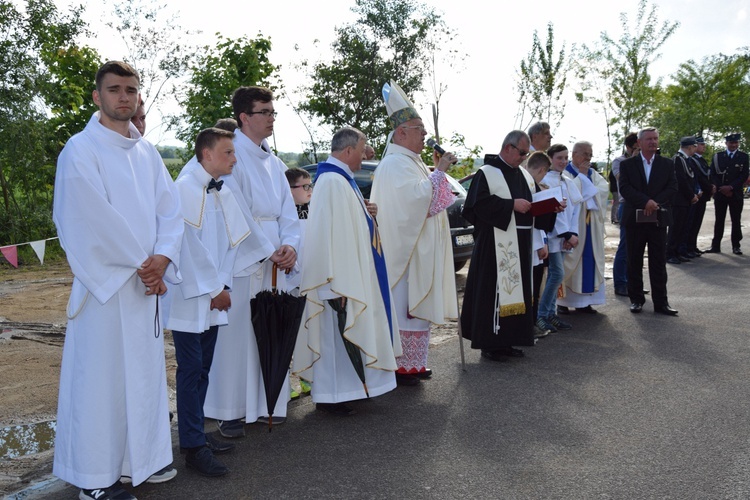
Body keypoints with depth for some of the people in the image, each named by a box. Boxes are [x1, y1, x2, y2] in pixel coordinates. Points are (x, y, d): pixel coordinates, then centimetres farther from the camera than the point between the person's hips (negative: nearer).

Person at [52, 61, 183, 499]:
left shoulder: (147, 152, 12)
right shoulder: (81, 150, -9)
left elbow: (171, 209, 8)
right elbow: (93, 221, -16)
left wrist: (162, 258, -8)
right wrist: (141, 264, -11)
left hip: (147, 282, 7)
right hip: (105, 281, -7)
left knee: (145, 371, 13)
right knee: (101, 377, -1)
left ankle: (140, 459, 27)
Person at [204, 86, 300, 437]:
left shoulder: (273, 162, 16)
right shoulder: (232, 156, -8)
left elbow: (287, 209, 14)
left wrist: (289, 244, -4)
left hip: (273, 263, 7)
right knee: (237, 336, -3)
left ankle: (264, 404, 23)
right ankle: (230, 411, 8)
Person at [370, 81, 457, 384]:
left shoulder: (410, 162, 17)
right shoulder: (395, 164, -15)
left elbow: (425, 198, 28)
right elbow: (418, 196, -25)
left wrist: (436, 171, 16)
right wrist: (439, 171, -15)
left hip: (420, 249, 11)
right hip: (406, 251, -11)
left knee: (416, 306, 14)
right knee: (404, 305, -6)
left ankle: (412, 363, 22)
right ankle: (401, 366, 1)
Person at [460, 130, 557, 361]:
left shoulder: (524, 175, 16)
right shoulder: (486, 173, -7)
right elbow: (480, 203, -19)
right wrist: (511, 204, -20)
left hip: (520, 246, 8)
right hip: (494, 246, -8)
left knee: (516, 289, 10)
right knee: (494, 291, -6)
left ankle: (507, 340, 19)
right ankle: (490, 343, 2)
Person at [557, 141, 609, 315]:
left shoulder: (593, 174, 15)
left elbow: (605, 189, -1)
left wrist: (585, 177, -8)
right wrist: (582, 175, -12)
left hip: (591, 226, 6)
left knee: (589, 261, 5)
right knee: (569, 260, -4)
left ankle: (584, 301, 11)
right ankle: (563, 301, 2)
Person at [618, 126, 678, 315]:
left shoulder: (667, 164, 8)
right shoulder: (627, 165, 3)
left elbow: (672, 188, -1)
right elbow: (624, 188, -9)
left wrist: (655, 203, -17)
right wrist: (646, 202, -21)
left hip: (658, 219, 1)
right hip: (634, 220, -1)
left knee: (659, 262, 2)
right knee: (634, 262, 6)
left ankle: (660, 301, 7)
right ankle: (636, 299, 15)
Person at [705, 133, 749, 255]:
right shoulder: (718, 156, 7)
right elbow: (713, 174, 2)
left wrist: (731, 187, -14)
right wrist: (721, 188, -9)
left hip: (736, 194, -1)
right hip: (720, 194, 1)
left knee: (736, 221, 3)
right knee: (719, 220, 4)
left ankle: (736, 246, 9)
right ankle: (716, 246, 7)